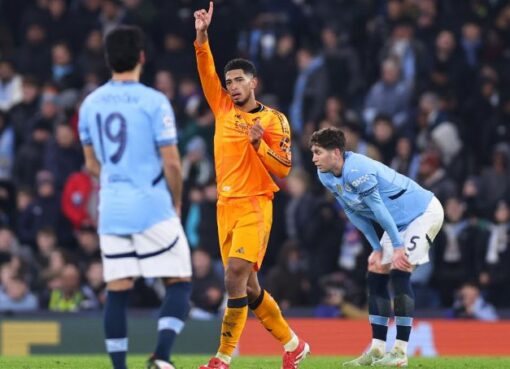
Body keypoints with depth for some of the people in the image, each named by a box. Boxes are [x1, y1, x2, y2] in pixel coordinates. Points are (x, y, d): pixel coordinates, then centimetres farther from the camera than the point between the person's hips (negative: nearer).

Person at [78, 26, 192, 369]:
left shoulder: (90, 104, 7)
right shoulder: (154, 101, -10)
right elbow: (172, 163, -10)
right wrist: (176, 203, 6)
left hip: (110, 210, 5)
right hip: (152, 207, -5)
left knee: (117, 292, 7)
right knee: (180, 283, 4)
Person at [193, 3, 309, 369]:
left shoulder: (274, 120, -2)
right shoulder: (223, 108, 12)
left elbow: (283, 168, -4)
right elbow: (207, 71, 5)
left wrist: (258, 144, -18)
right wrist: (202, 36, -7)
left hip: (254, 205, -6)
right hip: (226, 205, 6)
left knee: (236, 277, -17)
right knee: (247, 284, 9)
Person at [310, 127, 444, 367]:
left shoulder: (356, 170, -30)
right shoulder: (326, 176, -2)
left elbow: (379, 209, -26)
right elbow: (354, 213, 6)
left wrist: (398, 246, -21)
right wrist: (377, 248, 3)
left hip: (424, 212, -10)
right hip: (399, 221, 10)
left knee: (399, 273, -19)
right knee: (376, 274, 5)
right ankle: (377, 349, 8)